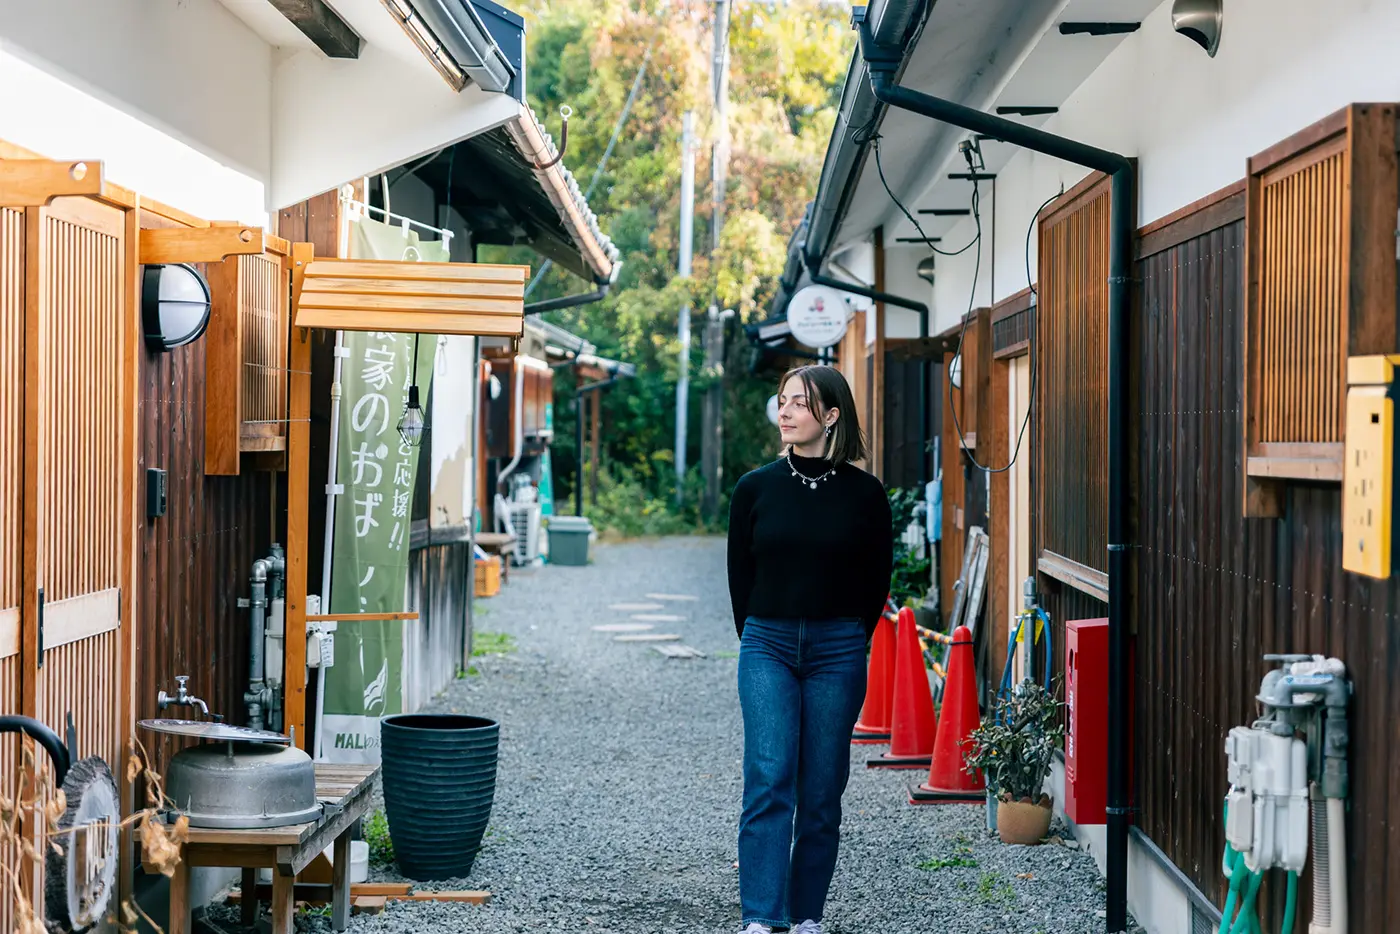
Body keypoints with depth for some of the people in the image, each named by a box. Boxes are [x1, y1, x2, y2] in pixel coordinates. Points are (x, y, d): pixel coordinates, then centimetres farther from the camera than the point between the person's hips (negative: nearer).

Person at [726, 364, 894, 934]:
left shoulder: (864, 493, 0)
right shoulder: (755, 488, 3)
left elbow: (877, 578, 9)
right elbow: (739, 574, 11)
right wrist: (759, 640, 12)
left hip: (837, 652, 0)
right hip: (768, 646, 0)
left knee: (821, 791, 3)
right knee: (769, 780, -11)